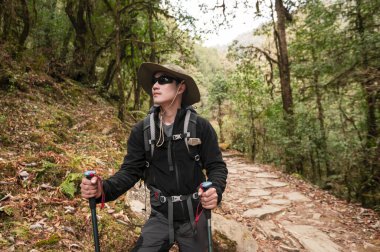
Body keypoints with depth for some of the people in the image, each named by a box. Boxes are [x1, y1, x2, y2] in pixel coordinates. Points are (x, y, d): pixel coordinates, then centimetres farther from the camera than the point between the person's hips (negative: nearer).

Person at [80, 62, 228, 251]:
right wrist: (104, 189, -24)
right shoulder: (142, 130, -4)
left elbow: (216, 166, -8)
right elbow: (131, 170, -5)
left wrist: (216, 190, -29)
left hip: (193, 217, -1)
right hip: (160, 216, 1)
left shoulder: (201, 127, -11)